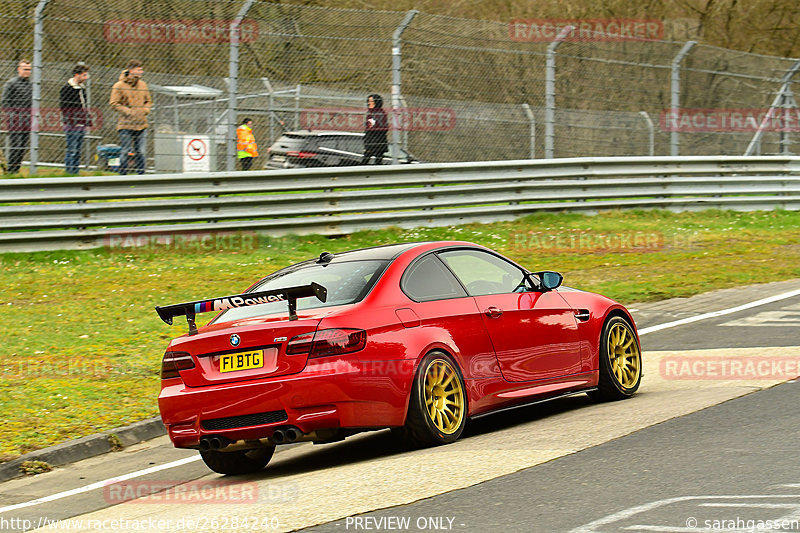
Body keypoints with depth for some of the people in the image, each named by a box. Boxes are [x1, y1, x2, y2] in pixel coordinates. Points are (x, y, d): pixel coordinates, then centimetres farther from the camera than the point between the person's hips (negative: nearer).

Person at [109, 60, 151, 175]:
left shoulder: (143, 85, 12)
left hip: (141, 125, 5)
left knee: (140, 152, 7)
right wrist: (129, 111, -15)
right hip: (126, 125, -5)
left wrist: (145, 110, 2)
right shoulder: (119, 86, -6)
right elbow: (113, 104, -8)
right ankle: (123, 174, 2)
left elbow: (148, 101, 23)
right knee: (125, 152, -5)